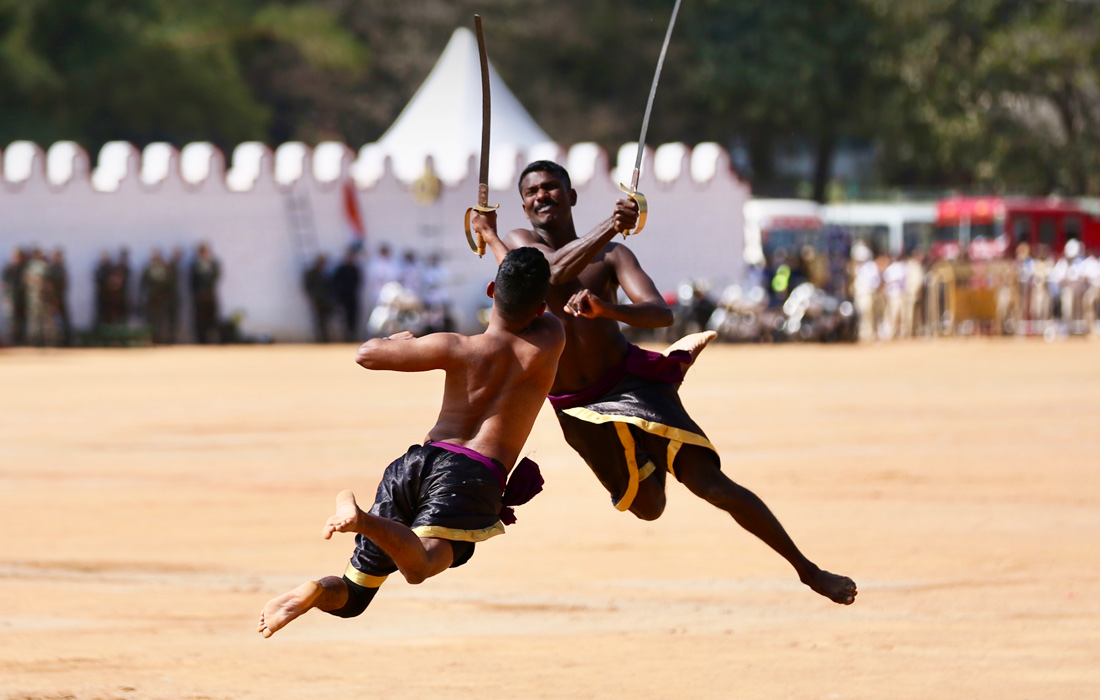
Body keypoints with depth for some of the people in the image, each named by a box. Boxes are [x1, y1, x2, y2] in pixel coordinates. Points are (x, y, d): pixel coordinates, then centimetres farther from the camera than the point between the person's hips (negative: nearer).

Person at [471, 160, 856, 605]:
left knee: (710, 483, -15)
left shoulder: (611, 256, -4)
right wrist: (609, 227, -37)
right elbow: (555, 269, -26)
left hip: (630, 382, -2)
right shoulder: (520, 242, -3)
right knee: (647, 506, 14)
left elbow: (661, 313, -20)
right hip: (577, 408, 2)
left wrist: (606, 308, -39)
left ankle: (806, 568, -6)